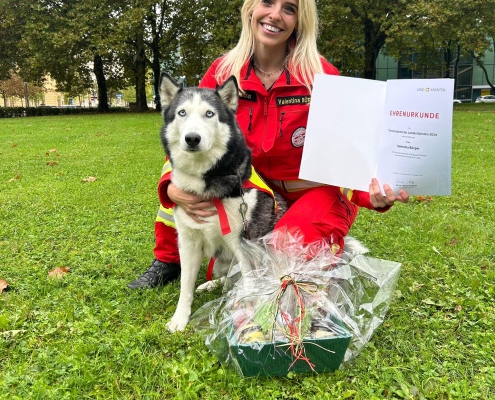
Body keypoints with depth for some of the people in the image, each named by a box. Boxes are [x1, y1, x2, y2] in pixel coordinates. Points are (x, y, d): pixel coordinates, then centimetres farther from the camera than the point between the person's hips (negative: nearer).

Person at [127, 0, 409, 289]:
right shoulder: (222, 72, -9)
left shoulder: (322, 76, -15)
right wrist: (173, 188, -30)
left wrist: (371, 193, -33)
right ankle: (169, 260, 8)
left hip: (314, 191, -2)